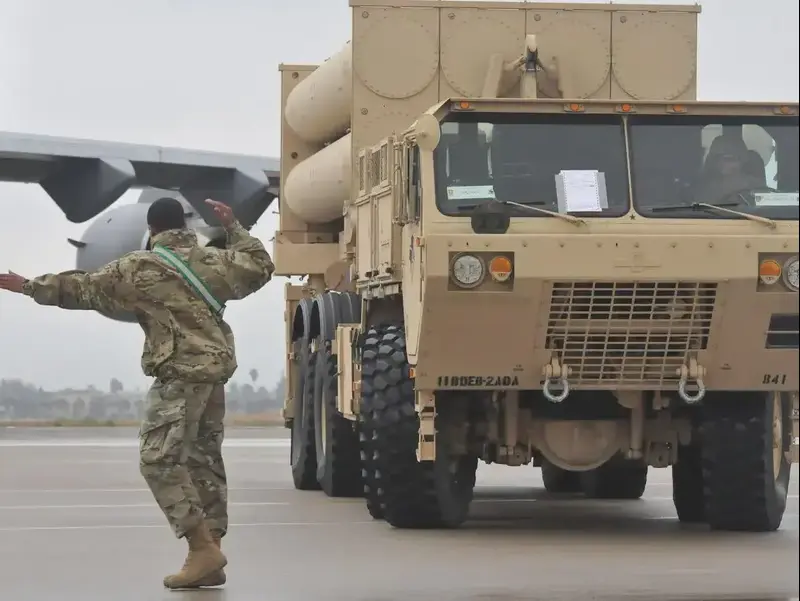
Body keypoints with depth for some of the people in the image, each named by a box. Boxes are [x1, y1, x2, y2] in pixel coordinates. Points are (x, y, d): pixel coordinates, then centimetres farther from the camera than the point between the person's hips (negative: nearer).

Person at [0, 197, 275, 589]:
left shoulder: (141, 268, -4)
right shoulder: (213, 261, 12)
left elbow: (83, 288, 1)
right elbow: (260, 265, 26)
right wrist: (233, 226, 33)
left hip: (180, 374, -8)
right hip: (215, 371, 8)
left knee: (159, 460, -10)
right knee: (205, 461, 10)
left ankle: (202, 548, -20)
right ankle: (210, 554, 8)